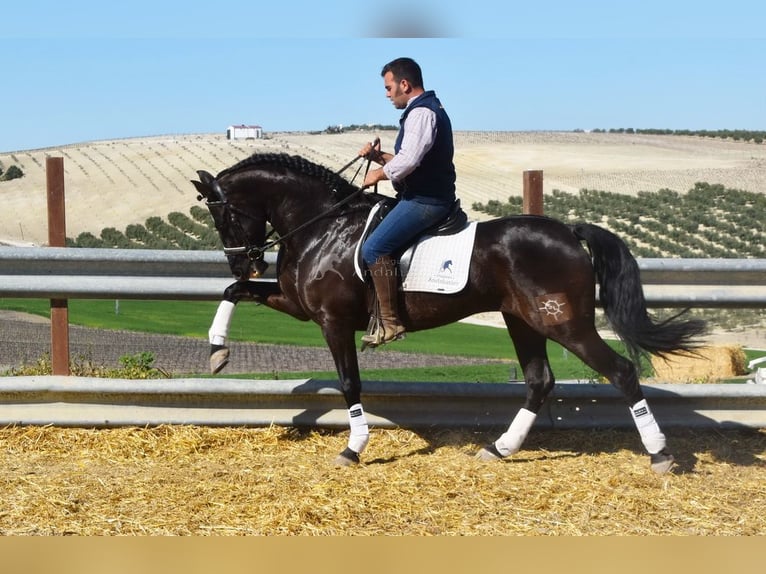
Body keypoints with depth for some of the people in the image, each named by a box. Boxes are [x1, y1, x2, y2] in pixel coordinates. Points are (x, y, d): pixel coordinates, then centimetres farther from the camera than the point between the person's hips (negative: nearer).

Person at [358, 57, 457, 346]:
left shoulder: (421, 113, -16)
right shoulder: (427, 110, 19)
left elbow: (408, 161, -27)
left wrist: (379, 174, -12)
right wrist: (379, 156, 10)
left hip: (425, 200, -12)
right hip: (426, 195, 12)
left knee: (374, 247, -18)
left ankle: (391, 322, -21)